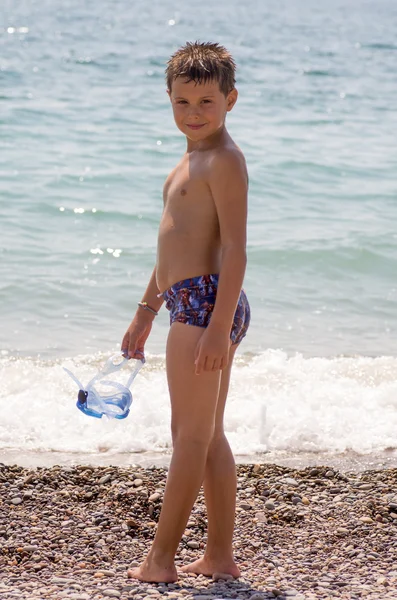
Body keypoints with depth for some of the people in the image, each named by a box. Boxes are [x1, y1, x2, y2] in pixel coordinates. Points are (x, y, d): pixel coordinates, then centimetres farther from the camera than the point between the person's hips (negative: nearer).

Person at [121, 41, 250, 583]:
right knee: (209, 437, 12)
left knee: (190, 436, -5)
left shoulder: (223, 159, -12)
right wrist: (146, 312, 28)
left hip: (206, 302, -10)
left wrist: (219, 325, -25)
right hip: (193, 305, 10)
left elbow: (235, 248, -19)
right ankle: (220, 555, 18)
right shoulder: (193, 159, 19)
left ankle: (161, 559, 0)